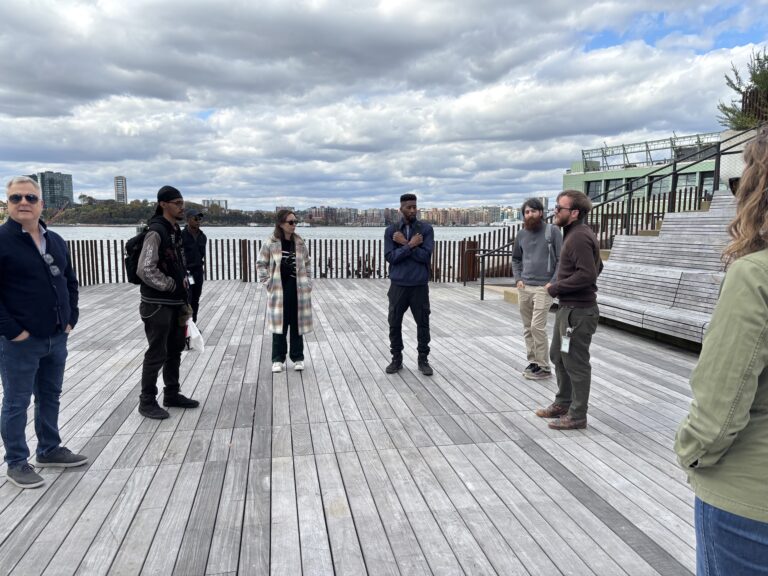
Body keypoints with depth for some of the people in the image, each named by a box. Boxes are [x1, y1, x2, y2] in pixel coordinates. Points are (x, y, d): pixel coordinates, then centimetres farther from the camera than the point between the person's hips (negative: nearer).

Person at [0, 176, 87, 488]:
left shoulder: (56, 241, 9)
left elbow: (71, 283, 17)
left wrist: (71, 319, 7)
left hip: (57, 338, 7)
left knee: (50, 397, 18)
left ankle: (50, 450, 33)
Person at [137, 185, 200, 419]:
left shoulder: (175, 231, 11)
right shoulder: (156, 232, -16)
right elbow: (145, 270, -23)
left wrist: (183, 284, 13)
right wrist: (172, 286, -14)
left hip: (175, 302, 9)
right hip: (157, 304, -9)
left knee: (175, 350, 16)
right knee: (157, 354, 0)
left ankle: (172, 394, 29)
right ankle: (147, 401, 13)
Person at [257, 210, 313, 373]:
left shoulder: (299, 242, 2)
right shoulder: (270, 243, -7)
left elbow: (306, 263, 14)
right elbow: (261, 264, 2)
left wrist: (306, 280, 5)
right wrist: (267, 281, -6)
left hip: (297, 289, 2)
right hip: (279, 290, -2)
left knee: (297, 324, 8)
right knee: (279, 323, 5)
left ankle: (298, 358, 20)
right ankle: (278, 359, 16)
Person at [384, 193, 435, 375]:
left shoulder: (426, 229, -1)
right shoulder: (391, 230, 2)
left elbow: (425, 256, -12)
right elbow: (390, 257, -9)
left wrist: (404, 244, -13)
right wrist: (411, 245, -16)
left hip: (419, 285, -1)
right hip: (398, 285, 1)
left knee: (423, 323, 7)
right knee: (395, 323, 6)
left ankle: (423, 359, 20)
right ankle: (396, 359, 21)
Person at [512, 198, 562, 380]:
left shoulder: (552, 231, -4)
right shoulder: (521, 235, 9)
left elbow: (562, 260, -5)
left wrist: (553, 283, -12)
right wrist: (518, 279, 7)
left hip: (543, 288, -5)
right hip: (524, 288, 5)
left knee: (537, 327, -10)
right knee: (528, 328, 9)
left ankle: (544, 367, 1)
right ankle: (533, 362, 21)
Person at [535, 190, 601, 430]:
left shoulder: (579, 237, -19)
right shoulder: (576, 233, 13)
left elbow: (587, 274, -26)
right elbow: (597, 267, 20)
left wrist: (556, 288, -16)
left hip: (578, 311, -11)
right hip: (567, 307, 11)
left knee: (576, 363, 1)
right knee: (558, 355, 20)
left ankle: (577, 415, 14)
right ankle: (563, 403, 34)